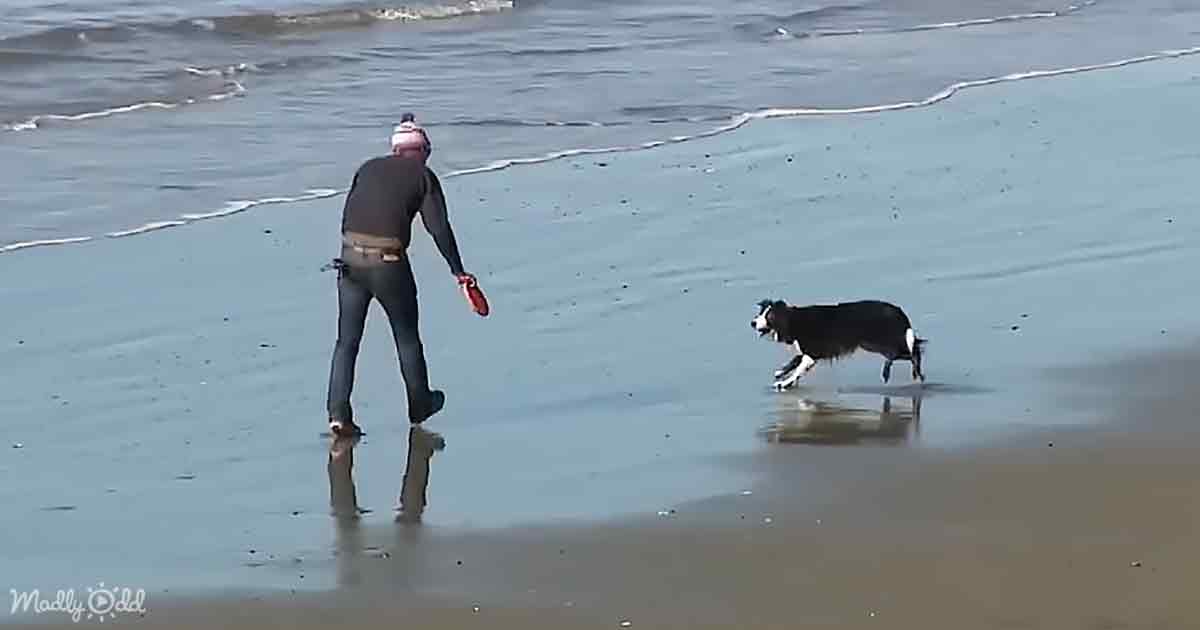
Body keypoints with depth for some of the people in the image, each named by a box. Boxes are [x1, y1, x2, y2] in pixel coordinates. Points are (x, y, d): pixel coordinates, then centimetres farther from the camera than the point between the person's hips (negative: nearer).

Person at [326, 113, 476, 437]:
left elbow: (347, 217, 17)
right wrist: (458, 271, 0)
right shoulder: (423, 176, 4)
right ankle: (420, 404, 33)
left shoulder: (368, 168, 16)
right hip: (389, 264, -3)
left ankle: (339, 414, -3)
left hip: (350, 259, 3)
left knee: (347, 340, 8)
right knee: (407, 336, 17)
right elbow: (439, 228, -4)